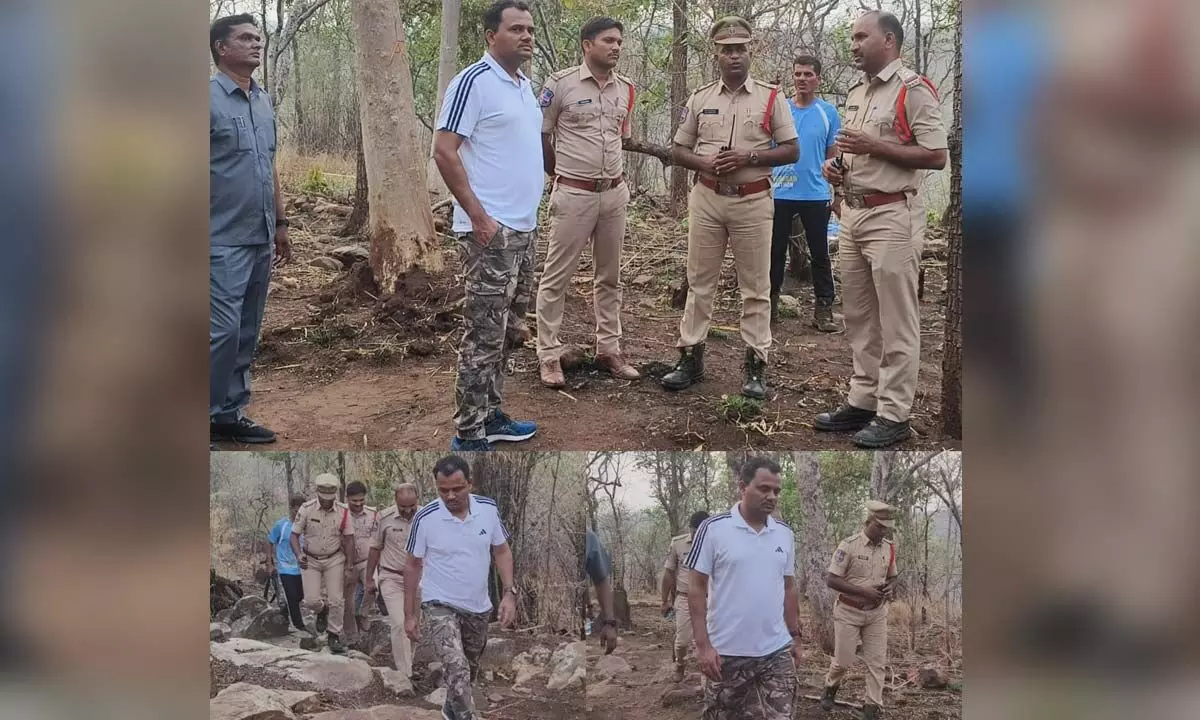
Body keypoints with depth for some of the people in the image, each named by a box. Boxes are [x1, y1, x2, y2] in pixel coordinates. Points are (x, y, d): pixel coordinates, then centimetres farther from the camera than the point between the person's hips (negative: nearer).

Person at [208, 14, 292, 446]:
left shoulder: (264, 102, 14)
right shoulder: (210, 98, -8)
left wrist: (280, 223, 19)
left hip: (260, 239, 7)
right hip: (224, 241, -7)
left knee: (247, 334, 10)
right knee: (222, 331, -9)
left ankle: (230, 413, 19)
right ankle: (207, 416, 2)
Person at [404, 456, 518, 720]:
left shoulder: (489, 509, -10)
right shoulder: (425, 518, -17)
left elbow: (502, 551, 3)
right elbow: (412, 566, -5)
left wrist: (509, 593, -8)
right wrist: (409, 614, -3)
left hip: (478, 607, 4)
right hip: (439, 605, -4)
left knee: (469, 670, 21)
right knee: (457, 669, -24)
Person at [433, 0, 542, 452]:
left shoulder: (526, 85, 14)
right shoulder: (473, 82, -13)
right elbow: (444, 152, -17)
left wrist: (528, 211, 17)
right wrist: (478, 217, -19)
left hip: (524, 228, 9)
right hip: (491, 230, -9)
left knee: (507, 331, 15)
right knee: (483, 335, -6)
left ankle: (490, 415, 25)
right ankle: (468, 435, 0)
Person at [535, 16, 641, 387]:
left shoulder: (625, 89, 7)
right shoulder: (560, 83, -10)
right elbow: (538, 135, -2)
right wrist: (559, 174, 6)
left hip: (615, 193, 6)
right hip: (573, 194, -6)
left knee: (609, 276, 12)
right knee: (557, 276, 0)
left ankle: (608, 349, 23)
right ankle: (549, 355, 6)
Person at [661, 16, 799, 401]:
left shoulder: (770, 97, 0)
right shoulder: (700, 98, 6)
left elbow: (792, 150, -2)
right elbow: (678, 150, 10)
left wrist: (749, 157, -16)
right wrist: (704, 162, -10)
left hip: (753, 201, -2)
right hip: (706, 198, 2)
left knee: (755, 287, 3)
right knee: (699, 282, 8)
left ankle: (756, 364, 9)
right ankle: (691, 357, 16)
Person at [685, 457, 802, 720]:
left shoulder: (785, 534, 6)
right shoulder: (713, 528, -9)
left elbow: (789, 588, 14)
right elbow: (696, 588, -8)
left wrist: (796, 637, 13)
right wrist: (703, 645, -13)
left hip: (777, 651, 4)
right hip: (727, 652, -3)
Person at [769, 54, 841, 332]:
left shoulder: (828, 112, 2)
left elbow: (833, 156, 6)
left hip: (816, 195, -1)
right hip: (780, 194, 1)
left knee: (820, 254, 4)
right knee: (776, 251, 8)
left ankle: (823, 309, 10)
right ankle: (770, 305, 17)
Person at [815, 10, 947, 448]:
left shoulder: (913, 90, -9)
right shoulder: (856, 93, 17)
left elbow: (936, 157, -16)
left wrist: (874, 146, -18)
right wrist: (835, 166, 6)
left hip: (892, 216, -9)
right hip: (853, 212, 9)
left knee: (896, 322, -3)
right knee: (859, 317, 13)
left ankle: (893, 415, 3)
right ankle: (862, 401, 23)